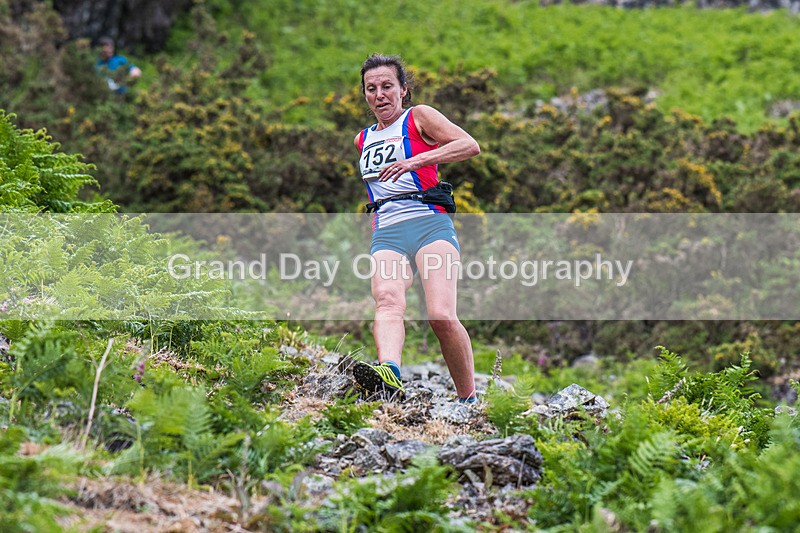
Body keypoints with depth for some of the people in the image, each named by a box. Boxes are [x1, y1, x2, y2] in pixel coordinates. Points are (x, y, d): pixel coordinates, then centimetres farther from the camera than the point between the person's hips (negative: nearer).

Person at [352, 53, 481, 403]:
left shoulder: (419, 116, 9)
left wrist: (417, 160, -17)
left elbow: (470, 145, -7)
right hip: (386, 234, 4)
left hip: (430, 224, -4)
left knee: (442, 316, -23)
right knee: (387, 301, -28)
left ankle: (469, 400, -10)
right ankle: (389, 373, -56)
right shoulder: (363, 140, 26)